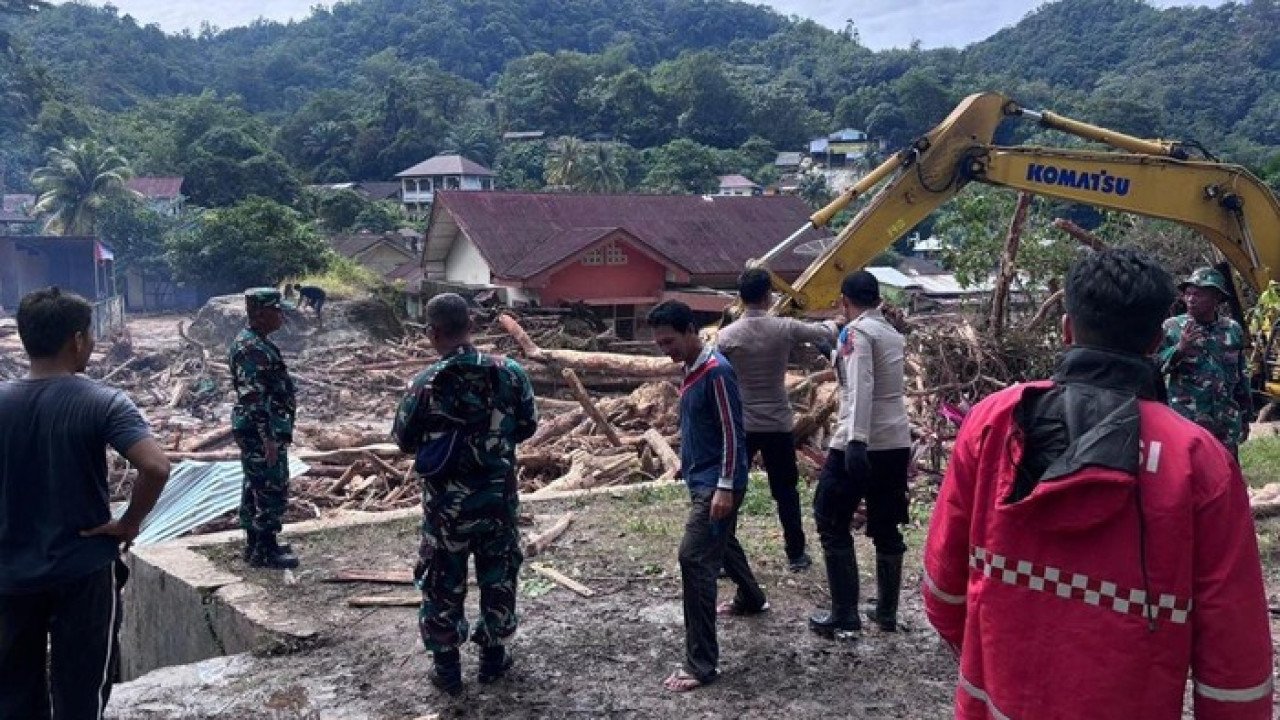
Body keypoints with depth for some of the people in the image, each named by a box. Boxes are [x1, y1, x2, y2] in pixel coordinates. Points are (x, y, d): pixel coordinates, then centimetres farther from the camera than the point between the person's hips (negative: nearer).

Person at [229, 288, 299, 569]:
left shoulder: (257, 343, 13)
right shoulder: (251, 348, -20)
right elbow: (253, 398, -24)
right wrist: (268, 437, -25)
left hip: (260, 431, 11)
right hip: (261, 432, -11)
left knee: (255, 489, 16)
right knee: (273, 491, -4)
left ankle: (255, 544, 25)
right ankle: (265, 551, 3)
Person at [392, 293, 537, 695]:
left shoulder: (426, 384, -16)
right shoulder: (509, 372, -10)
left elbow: (404, 440, -3)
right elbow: (528, 426, 2)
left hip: (446, 502, -2)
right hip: (499, 496, 2)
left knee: (443, 585, 13)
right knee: (498, 578, 19)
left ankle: (447, 670, 22)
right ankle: (493, 658, 31)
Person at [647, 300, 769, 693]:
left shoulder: (717, 371, -19)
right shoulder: (691, 370, 9)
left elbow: (732, 433, -20)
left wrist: (725, 487, -23)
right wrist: (688, 467, 24)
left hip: (717, 483, -10)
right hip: (701, 479, 10)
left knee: (694, 557, -15)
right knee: (722, 542, 27)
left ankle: (702, 663, -13)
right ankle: (751, 599, 55)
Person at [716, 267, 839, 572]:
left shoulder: (726, 336, -8)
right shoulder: (785, 328, -7)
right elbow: (827, 334, 8)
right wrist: (833, 323, 32)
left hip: (741, 425, 0)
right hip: (778, 425, 1)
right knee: (786, 492, 12)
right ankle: (796, 555, 20)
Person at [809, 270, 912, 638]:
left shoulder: (856, 332, -9)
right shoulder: (893, 334, 15)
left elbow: (860, 388, -23)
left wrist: (856, 441, -31)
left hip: (860, 445, -8)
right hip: (898, 444, 8)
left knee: (832, 525, 2)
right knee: (886, 529, 16)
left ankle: (844, 617, 1)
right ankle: (887, 612, 22)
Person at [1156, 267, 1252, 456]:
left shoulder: (1233, 330, 8)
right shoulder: (1171, 327, -3)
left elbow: (1241, 377, 15)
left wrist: (1244, 418, 17)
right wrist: (1179, 349, -23)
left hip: (1226, 424, 4)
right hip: (1184, 422, -4)